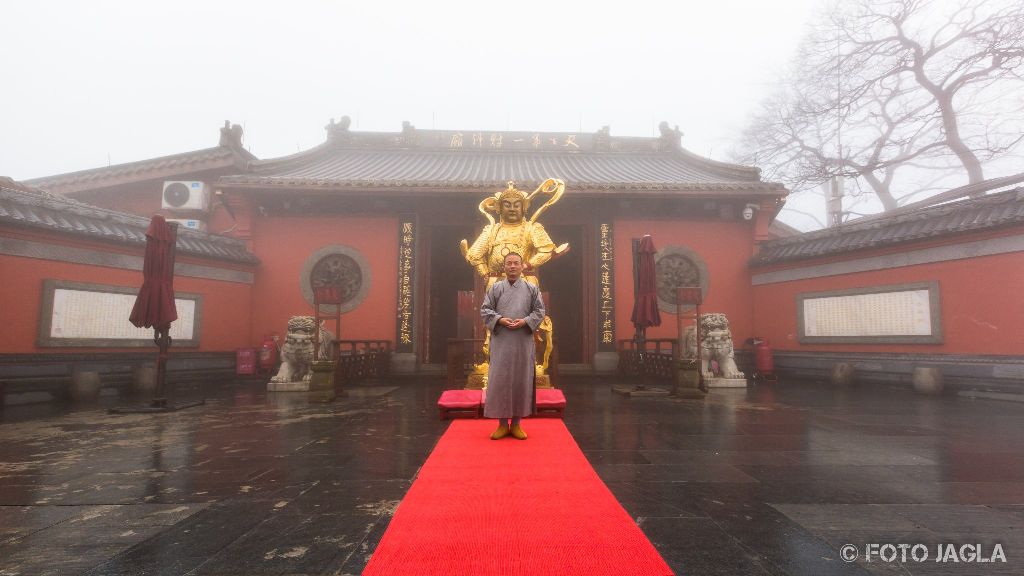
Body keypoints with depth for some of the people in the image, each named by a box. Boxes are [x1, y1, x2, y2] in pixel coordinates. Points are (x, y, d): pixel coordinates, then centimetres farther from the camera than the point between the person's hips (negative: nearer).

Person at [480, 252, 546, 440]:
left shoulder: (532, 288, 6)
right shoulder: (495, 288, 6)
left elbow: (539, 311, 4)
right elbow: (485, 310, 4)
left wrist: (525, 321, -13)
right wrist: (500, 320, -14)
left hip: (523, 342, 0)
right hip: (500, 342, 0)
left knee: (521, 380, 4)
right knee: (499, 380, 0)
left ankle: (516, 424, 16)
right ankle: (502, 424, 12)